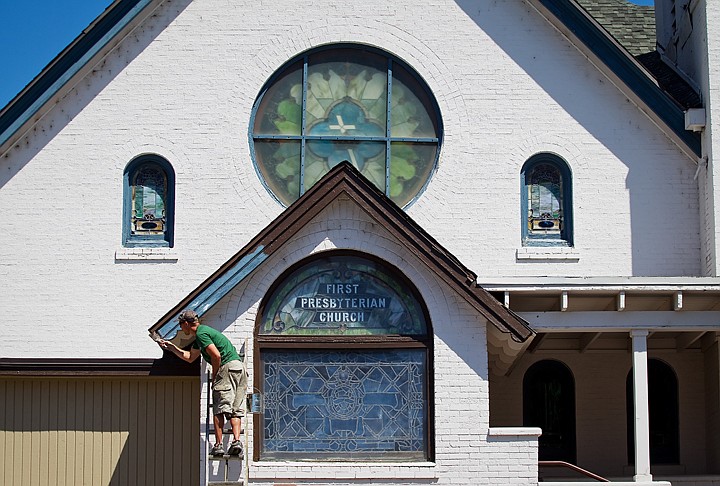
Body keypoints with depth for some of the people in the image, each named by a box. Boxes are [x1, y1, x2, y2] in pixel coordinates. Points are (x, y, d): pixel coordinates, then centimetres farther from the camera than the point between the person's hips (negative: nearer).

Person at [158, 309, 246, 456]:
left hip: (228, 367, -9)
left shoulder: (201, 333, -6)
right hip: (240, 368, 9)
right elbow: (190, 357, 40)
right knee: (235, 410, 6)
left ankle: (218, 445, -8)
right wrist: (171, 348, 42)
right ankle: (237, 441, -7)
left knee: (219, 409, -6)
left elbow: (216, 355, -17)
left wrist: (214, 376, -4)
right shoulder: (202, 332, 27)